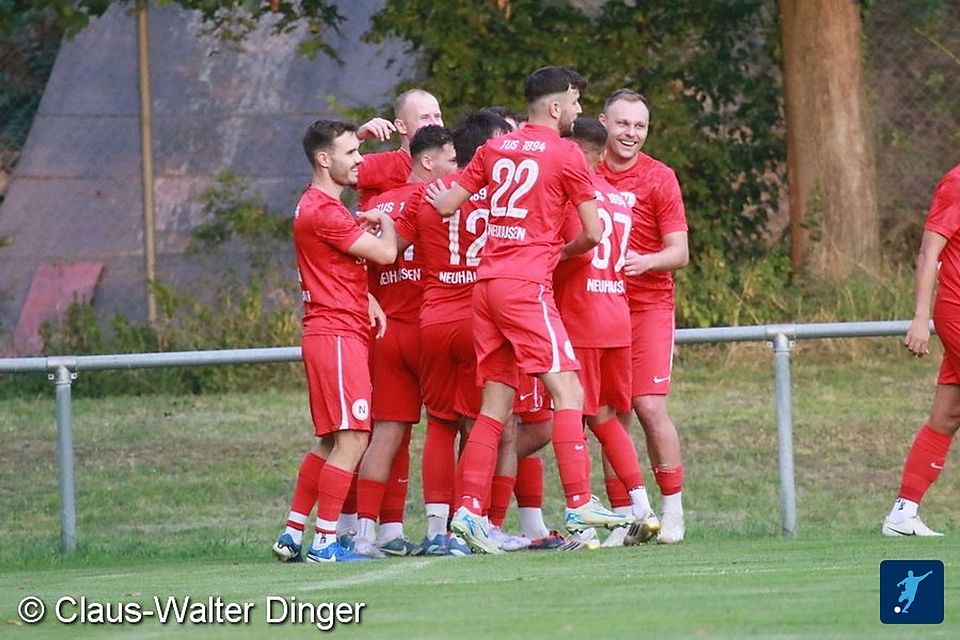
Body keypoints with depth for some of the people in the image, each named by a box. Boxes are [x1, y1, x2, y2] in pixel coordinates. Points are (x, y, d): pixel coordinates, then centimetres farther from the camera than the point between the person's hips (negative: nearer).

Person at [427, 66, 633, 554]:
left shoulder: (495, 148, 14)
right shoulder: (566, 155, -2)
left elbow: (446, 204, 19)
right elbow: (593, 233, -1)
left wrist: (437, 196, 42)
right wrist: (563, 251, 18)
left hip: (485, 283, 7)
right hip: (526, 284, -7)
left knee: (496, 405, 10)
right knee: (567, 391, -7)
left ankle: (469, 510, 5)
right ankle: (579, 505, -14)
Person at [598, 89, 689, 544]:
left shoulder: (659, 178, -3)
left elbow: (679, 253, -4)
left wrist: (646, 262, -23)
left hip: (648, 305, -3)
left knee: (649, 406, -11)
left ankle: (672, 508, -2)